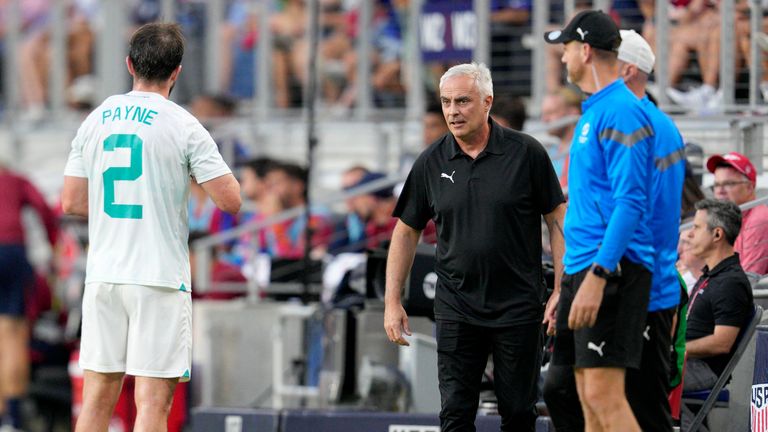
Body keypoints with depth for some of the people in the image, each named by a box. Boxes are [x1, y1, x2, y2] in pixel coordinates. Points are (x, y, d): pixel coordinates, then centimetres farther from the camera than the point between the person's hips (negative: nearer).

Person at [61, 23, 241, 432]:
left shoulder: (95, 121, 7)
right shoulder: (183, 126, -7)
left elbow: (71, 202, 9)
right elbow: (230, 200, -10)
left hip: (103, 274, 5)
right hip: (160, 277, -5)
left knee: (97, 399, 9)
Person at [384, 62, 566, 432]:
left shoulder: (526, 153, -5)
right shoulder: (431, 163, 2)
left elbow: (557, 220, -1)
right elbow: (406, 231, 10)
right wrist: (392, 302, 5)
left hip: (518, 305, -2)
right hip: (456, 309, 2)